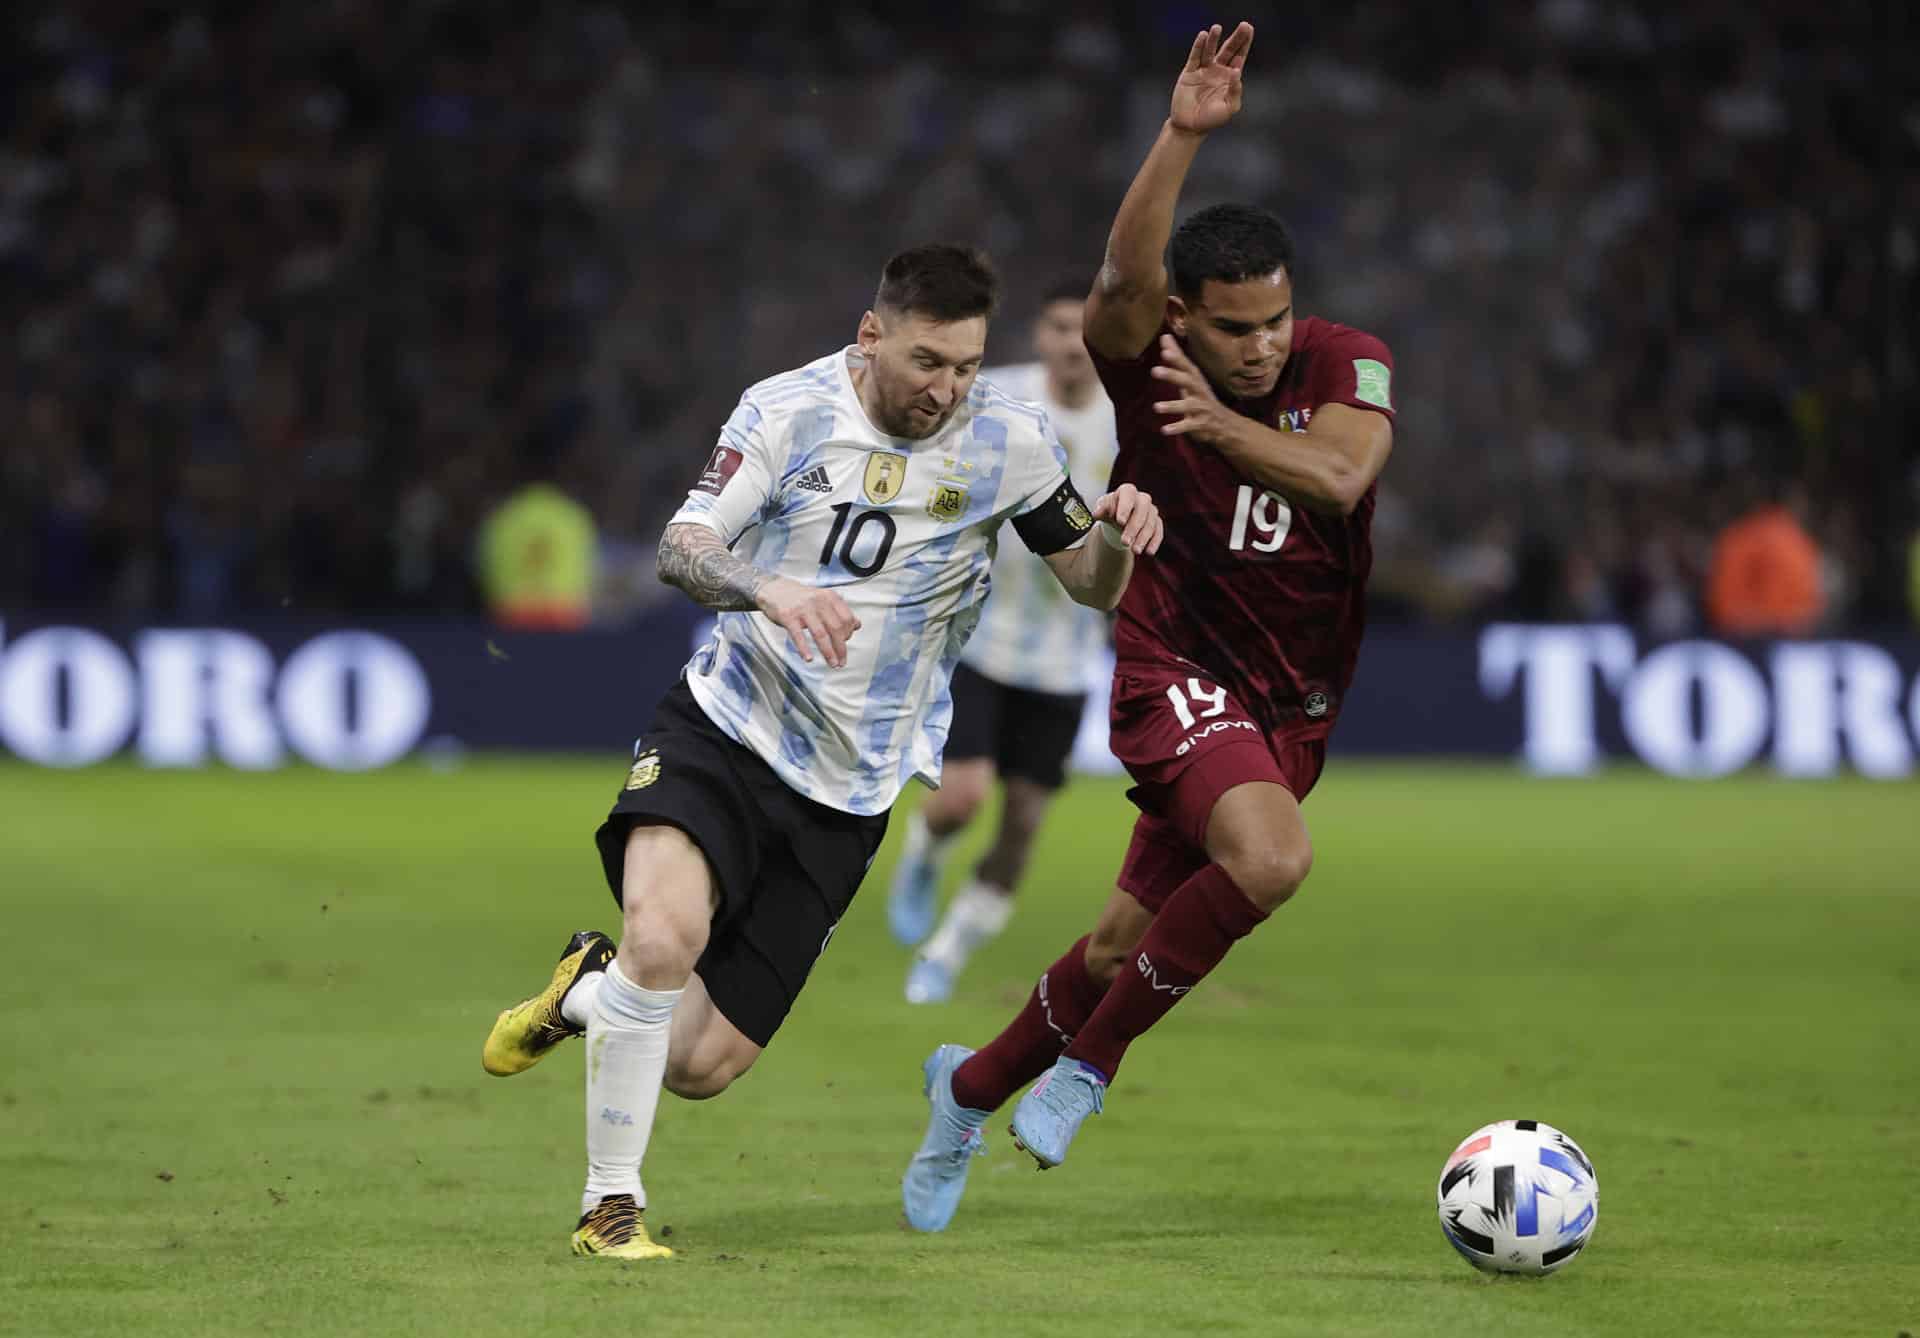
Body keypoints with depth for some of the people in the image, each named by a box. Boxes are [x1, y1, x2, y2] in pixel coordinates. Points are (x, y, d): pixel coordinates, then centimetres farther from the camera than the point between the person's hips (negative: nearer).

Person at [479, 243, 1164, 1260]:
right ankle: (610, 1204, -11)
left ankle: (590, 993, 34)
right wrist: (766, 589, -35)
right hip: (724, 728, -2)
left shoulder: (1007, 441, -3)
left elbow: (1091, 583, 5)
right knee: (664, 936, -31)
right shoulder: (788, 412, -7)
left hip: (846, 794, 2)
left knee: (701, 1066, -1)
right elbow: (681, 549, -12)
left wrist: (1120, 535, -19)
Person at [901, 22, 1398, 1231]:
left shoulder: (1348, 363, -8)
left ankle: (974, 1087, 35)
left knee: (1134, 939, 9)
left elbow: (1339, 476, -26)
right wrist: (1185, 135, -49)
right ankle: (1092, 1061, -10)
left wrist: (1223, 424, -37)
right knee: (1271, 858, -30)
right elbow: (1125, 279, -37)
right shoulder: (1144, 357, -15)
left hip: (1293, 697, 4)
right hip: (1181, 666, -4)